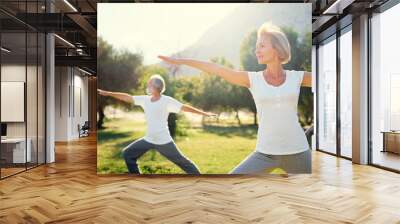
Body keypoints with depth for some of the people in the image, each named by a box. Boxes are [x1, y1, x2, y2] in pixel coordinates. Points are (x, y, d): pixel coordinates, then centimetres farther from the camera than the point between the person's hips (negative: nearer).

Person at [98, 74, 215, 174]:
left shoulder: (167, 101, -15)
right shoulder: (145, 100, 1)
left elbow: (184, 107, -15)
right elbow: (127, 97, 6)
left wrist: (204, 113, -17)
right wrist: (108, 93, 7)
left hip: (164, 142, -6)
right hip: (148, 140, 6)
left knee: (182, 161, 1)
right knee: (128, 154, 9)